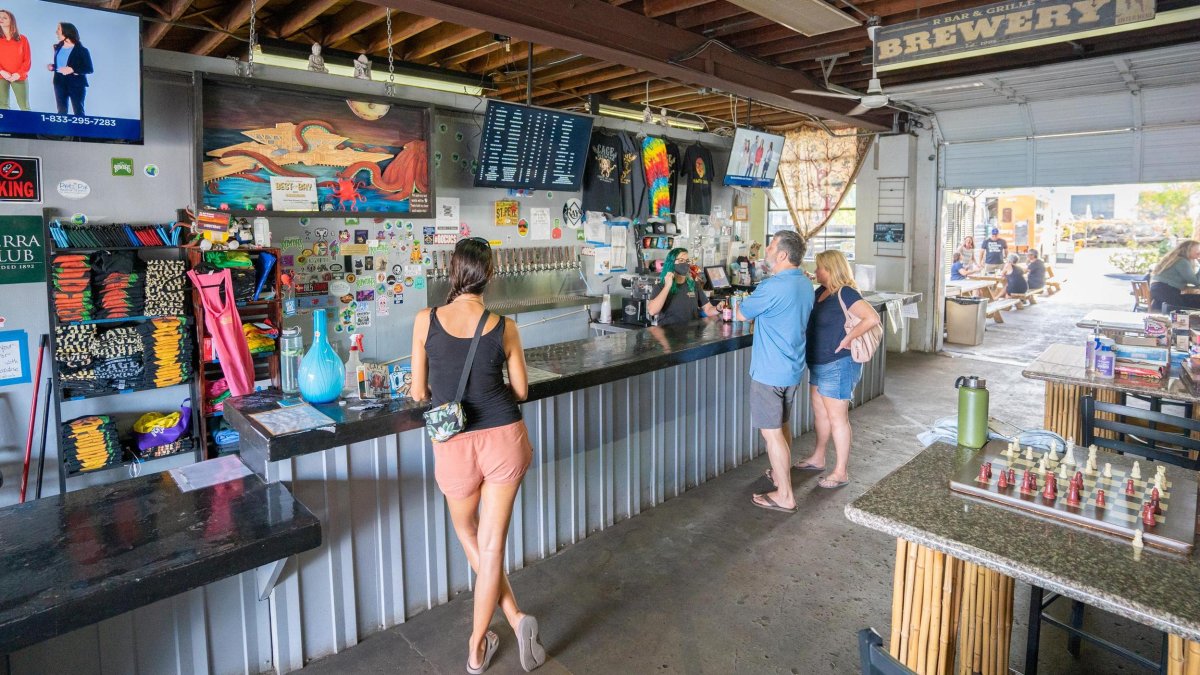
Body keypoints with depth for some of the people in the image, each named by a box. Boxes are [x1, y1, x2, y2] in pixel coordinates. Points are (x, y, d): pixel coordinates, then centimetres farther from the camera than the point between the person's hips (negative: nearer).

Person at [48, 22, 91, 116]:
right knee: (61, 112, 9)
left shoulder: (81, 50, -9)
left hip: (76, 85, -6)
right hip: (60, 84, 6)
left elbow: (89, 69, -11)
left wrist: (72, 70, -23)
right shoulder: (58, 47, 9)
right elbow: (59, 64, 20)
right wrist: (52, 67, -1)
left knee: (78, 112, 0)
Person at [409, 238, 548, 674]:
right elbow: (520, 391, 5)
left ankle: (515, 617, 27)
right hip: (503, 438, 0)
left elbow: (419, 393, 1)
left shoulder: (426, 321, -7)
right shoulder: (504, 328, -6)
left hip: (454, 445, 1)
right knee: (492, 544, 11)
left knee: (467, 532, 26)